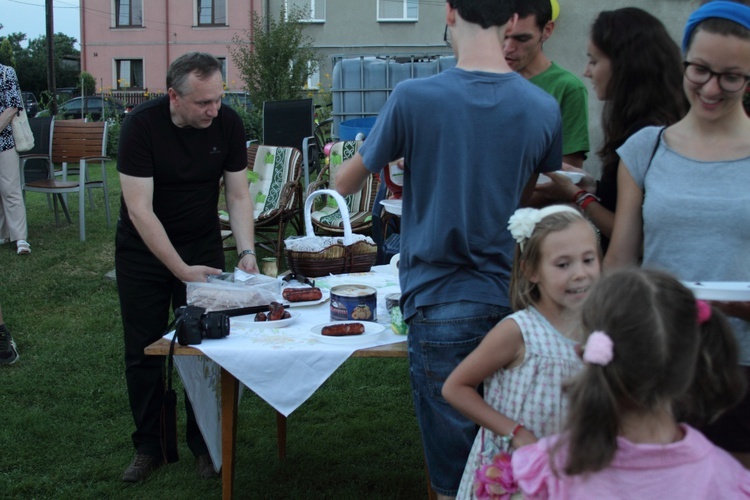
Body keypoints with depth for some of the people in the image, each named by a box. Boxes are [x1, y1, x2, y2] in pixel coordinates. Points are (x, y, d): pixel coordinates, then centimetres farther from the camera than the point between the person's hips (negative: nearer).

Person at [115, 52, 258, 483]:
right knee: (144, 351, 4)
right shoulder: (141, 125, -23)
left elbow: (238, 195, -6)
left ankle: (205, 444, 14)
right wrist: (181, 270, -29)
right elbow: (140, 209, -25)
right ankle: (148, 447, 19)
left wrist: (247, 252, -21)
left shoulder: (228, 124, -13)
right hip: (143, 250, -2)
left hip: (203, 246, 2)